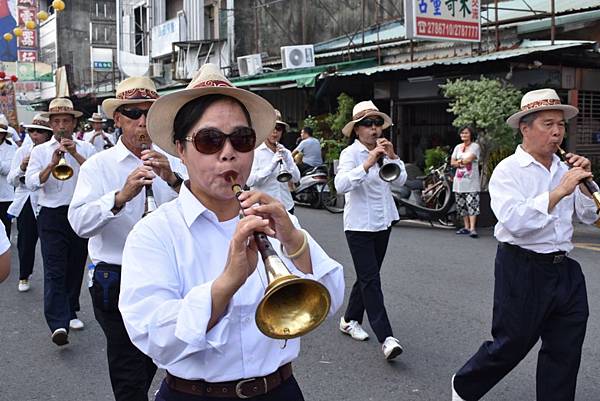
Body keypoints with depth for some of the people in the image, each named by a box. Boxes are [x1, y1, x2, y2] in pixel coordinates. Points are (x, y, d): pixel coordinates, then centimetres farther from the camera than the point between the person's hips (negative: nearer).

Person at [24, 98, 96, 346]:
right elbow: (31, 182, -5)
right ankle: (58, 324, -17)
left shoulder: (86, 148, 8)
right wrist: (52, 164, -17)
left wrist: (76, 154, -15)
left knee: (76, 267, 11)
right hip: (52, 216, -1)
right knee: (54, 270, -11)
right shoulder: (40, 151, 8)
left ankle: (70, 312, 28)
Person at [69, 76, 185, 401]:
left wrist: (172, 180, -30)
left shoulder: (171, 163, 2)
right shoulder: (98, 166, -4)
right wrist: (121, 196, -34)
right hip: (116, 280, -3)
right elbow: (80, 222, -19)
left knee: (154, 362, 22)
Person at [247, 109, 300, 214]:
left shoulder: (286, 152, 12)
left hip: (286, 205, 4)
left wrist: (287, 159, -9)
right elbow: (249, 181, -14)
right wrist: (272, 165, -21)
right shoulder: (255, 152, -2)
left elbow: (296, 178, 3)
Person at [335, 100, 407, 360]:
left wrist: (392, 157, -14)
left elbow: (400, 181, -1)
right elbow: (341, 185, -29)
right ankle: (386, 338, -13)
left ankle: (350, 320, 31)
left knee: (367, 277, 15)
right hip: (359, 225, -7)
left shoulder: (382, 152, 8)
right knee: (371, 280, -10)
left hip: (382, 223, 7)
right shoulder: (351, 153, -12)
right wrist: (368, 163, -37)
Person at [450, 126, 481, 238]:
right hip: (459, 180, 6)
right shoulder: (458, 147, 17)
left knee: (472, 204, -14)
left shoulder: (475, 146, -1)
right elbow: (452, 162, 9)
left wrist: (459, 161, 2)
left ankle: (472, 228, -19)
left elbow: (469, 158, -15)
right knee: (461, 205, 7)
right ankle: (466, 227, 15)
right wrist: (461, 163, -9)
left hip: (471, 181, -6)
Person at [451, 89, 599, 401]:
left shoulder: (564, 170, 9)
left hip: (564, 270, 6)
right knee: (511, 345, 7)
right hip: (523, 269, -6)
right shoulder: (508, 171, -10)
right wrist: (558, 192, -25)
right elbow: (514, 222, -25)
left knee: (565, 352, 11)